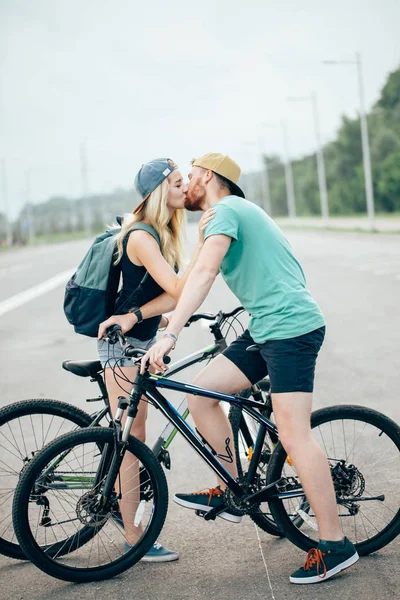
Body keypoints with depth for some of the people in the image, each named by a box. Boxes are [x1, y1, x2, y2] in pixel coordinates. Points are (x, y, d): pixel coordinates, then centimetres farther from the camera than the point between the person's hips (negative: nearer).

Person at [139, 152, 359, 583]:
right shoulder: (235, 212, 23)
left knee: (293, 437, -10)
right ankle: (234, 491, 15)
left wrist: (169, 335, -27)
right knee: (201, 393, 5)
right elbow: (196, 280, 27)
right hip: (264, 329, 10)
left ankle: (335, 545, -3)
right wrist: (134, 315, 23)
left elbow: (203, 274, -23)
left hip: (291, 327, -10)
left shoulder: (225, 210, -9)